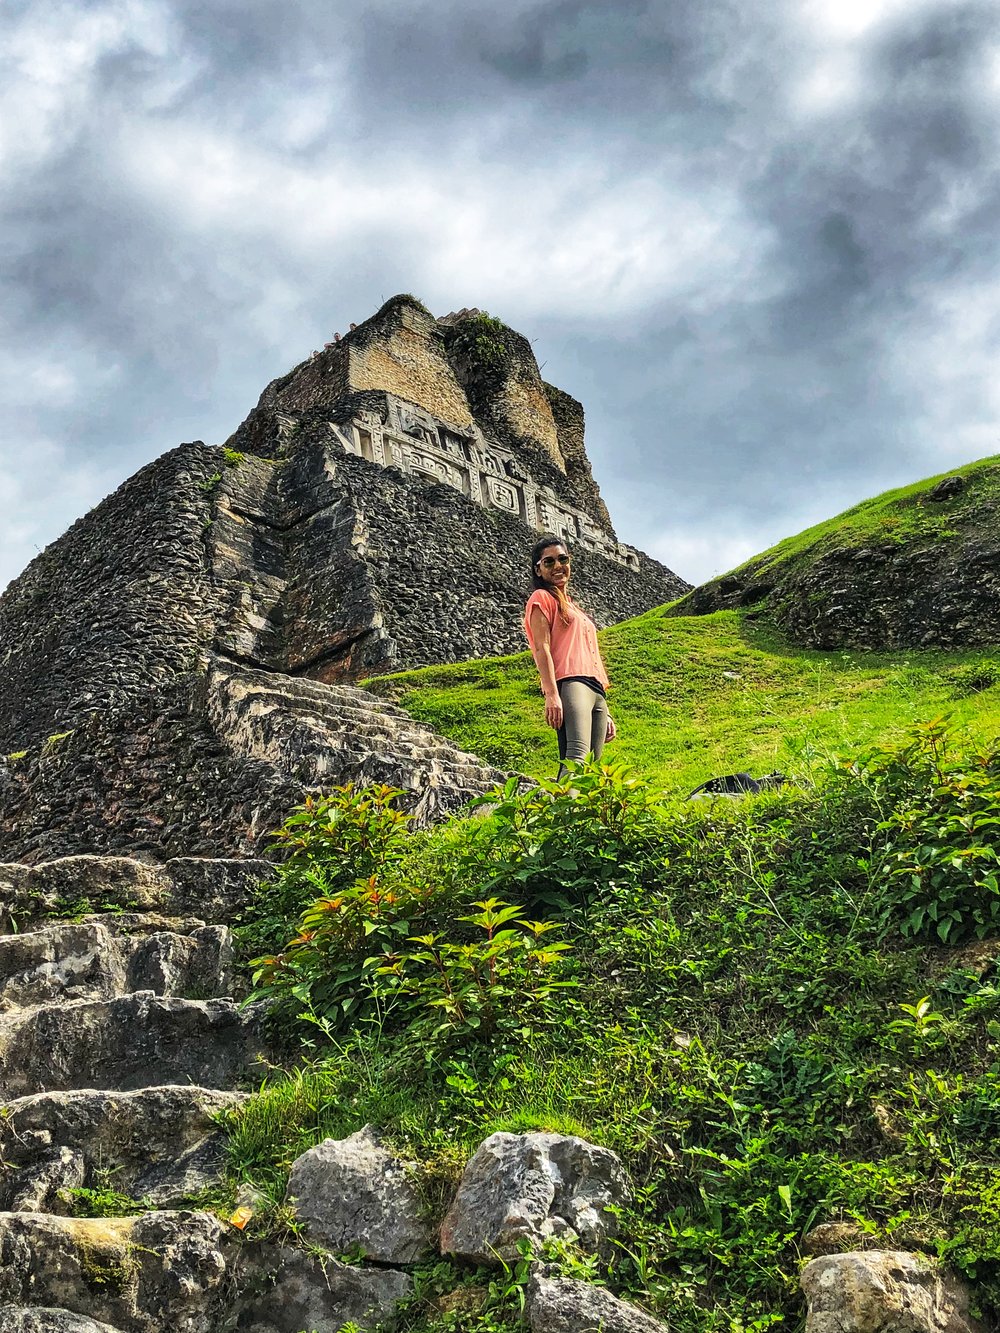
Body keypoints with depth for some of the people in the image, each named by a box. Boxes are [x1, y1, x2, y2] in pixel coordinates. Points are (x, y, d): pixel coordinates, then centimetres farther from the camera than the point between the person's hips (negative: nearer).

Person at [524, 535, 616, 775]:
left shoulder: (572, 605, 33)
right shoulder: (542, 598, 10)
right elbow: (542, 648, -5)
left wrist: (605, 713, 25)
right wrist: (552, 695, -19)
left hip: (596, 690, 8)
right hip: (570, 683, -8)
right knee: (578, 756, -31)